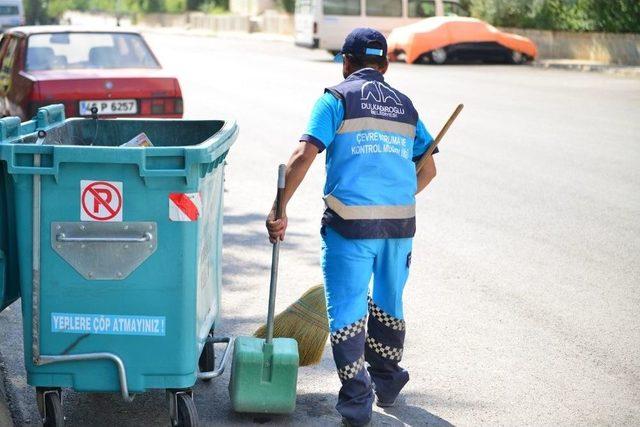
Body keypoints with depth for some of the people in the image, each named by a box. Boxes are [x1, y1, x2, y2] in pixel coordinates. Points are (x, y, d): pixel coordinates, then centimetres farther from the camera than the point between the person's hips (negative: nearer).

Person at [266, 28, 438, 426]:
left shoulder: (336, 99, 0)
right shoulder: (405, 105, 16)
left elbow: (304, 157, -12)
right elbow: (428, 169, 19)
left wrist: (279, 209, -9)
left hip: (350, 224, -5)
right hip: (400, 222, 5)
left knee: (347, 310, 4)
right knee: (388, 303, 22)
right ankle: (387, 384, 36)